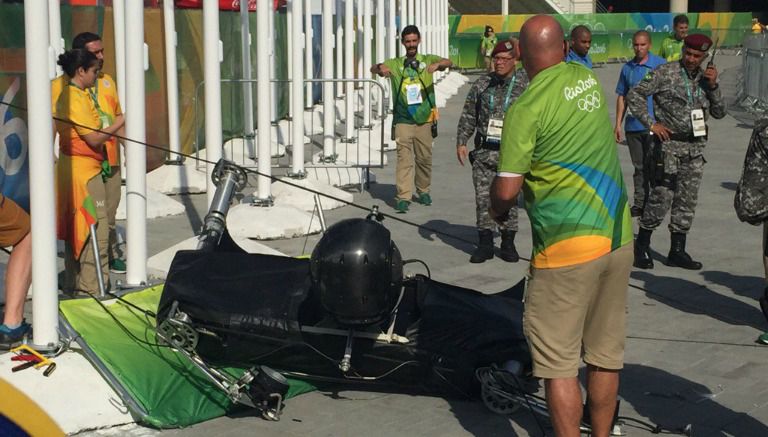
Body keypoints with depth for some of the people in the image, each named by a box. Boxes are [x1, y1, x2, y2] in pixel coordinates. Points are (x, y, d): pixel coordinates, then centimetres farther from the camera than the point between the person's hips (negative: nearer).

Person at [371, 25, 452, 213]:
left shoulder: (428, 60, 7)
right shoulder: (395, 64, 8)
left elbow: (448, 62, -10)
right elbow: (373, 69, -4)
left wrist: (438, 64, -35)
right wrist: (380, 68, -29)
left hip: (425, 120, 1)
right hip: (403, 120, -1)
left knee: (425, 158, 10)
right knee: (404, 158, -8)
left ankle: (423, 191, 28)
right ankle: (403, 197, -10)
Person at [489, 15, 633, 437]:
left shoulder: (526, 109, -14)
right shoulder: (588, 78, 7)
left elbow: (507, 190, -14)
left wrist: (496, 211, 7)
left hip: (567, 248, -7)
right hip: (618, 237, 7)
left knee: (558, 363, 1)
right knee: (605, 354, 15)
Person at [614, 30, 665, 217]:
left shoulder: (660, 65, -3)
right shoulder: (628, 68, 9)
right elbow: (622, 97, 15)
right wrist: (618, 124, 11)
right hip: (633, 126, 4)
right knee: (639, 167, 12)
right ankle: (639, 204, 18)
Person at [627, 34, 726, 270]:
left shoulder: (705, 77, 9)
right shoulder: (665, 73, -7)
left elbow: (719, 113, 10)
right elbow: (634, 95, -7)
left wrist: (713, 86, -4)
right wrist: (651, 123, -11)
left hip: (695, 148, 6)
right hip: (669, 145, -6)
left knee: (687, 202, 8)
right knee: (661, 198, -8)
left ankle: (677, 251, 17)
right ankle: (642, 246, 8)